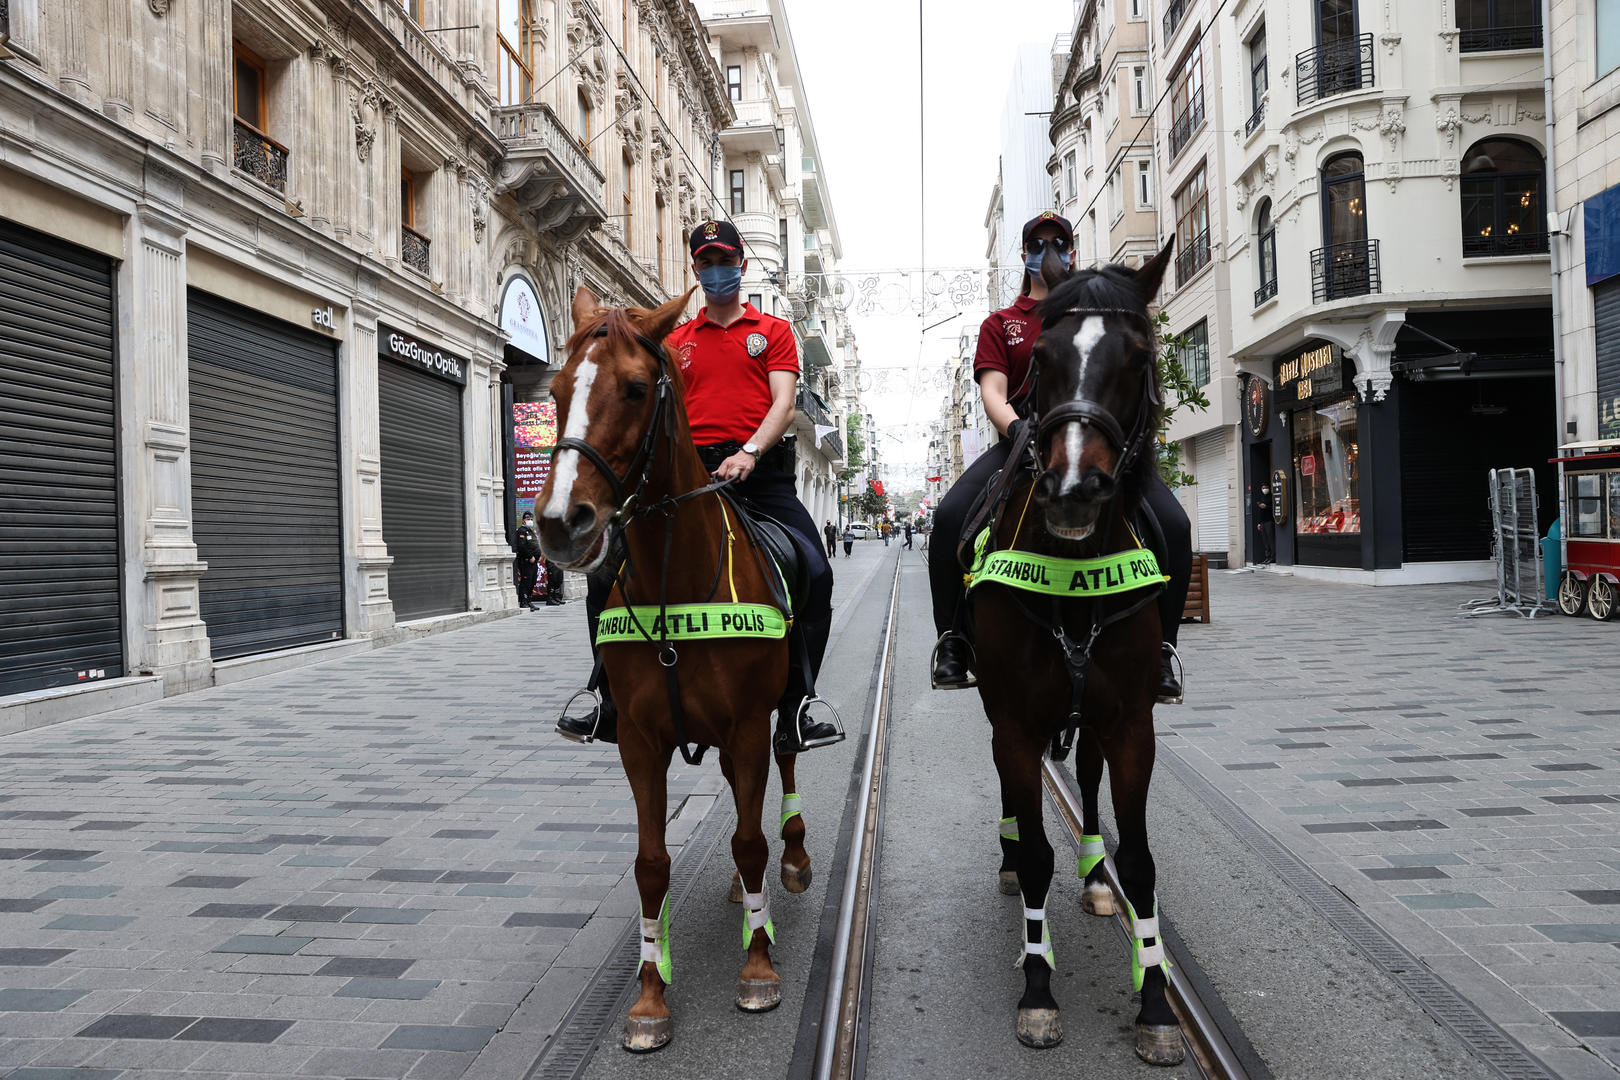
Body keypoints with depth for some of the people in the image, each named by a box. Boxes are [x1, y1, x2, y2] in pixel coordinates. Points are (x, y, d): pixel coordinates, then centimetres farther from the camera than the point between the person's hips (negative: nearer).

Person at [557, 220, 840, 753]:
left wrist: (749, 452, -19)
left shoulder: (772, 330, 14)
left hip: (759, 472, -2)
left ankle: (794, 711, -12)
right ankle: (614, 705, 5)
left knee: (816, 574, -21)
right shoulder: (676, 341, 20)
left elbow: (783, 402, -1)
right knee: (607, 575, -8)